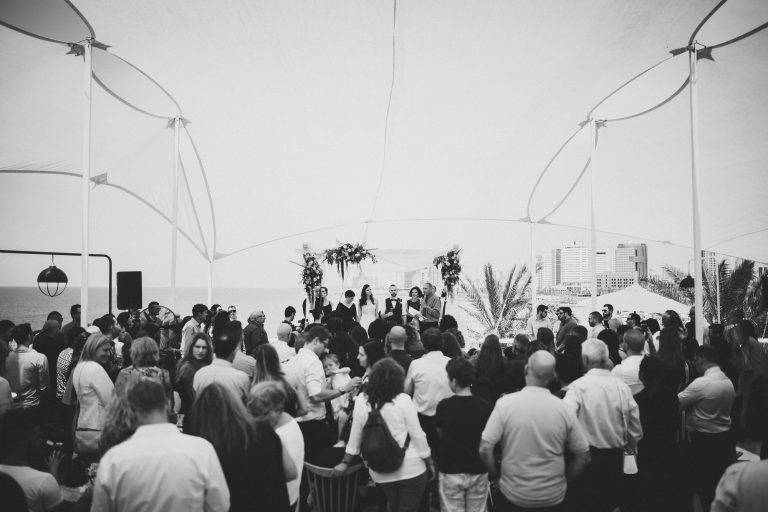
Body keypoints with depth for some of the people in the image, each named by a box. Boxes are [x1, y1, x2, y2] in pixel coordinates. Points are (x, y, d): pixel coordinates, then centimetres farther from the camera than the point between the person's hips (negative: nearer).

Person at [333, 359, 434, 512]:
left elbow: (355, 436, 2)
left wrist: (345, 462, 15)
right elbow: (417, 435, -10)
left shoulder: (361, 400, -6)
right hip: (411, 469, -3)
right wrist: (430, 462, 3)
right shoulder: (403, 400, -15)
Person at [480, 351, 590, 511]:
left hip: (512, 494, -1)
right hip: (553, 498, 1)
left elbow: (485, 449, -16)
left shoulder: (505, 403, -15)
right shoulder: (563, 408, -10)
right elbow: (583, 456, -3)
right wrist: (564, 479, 11)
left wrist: (496, 475, 0)